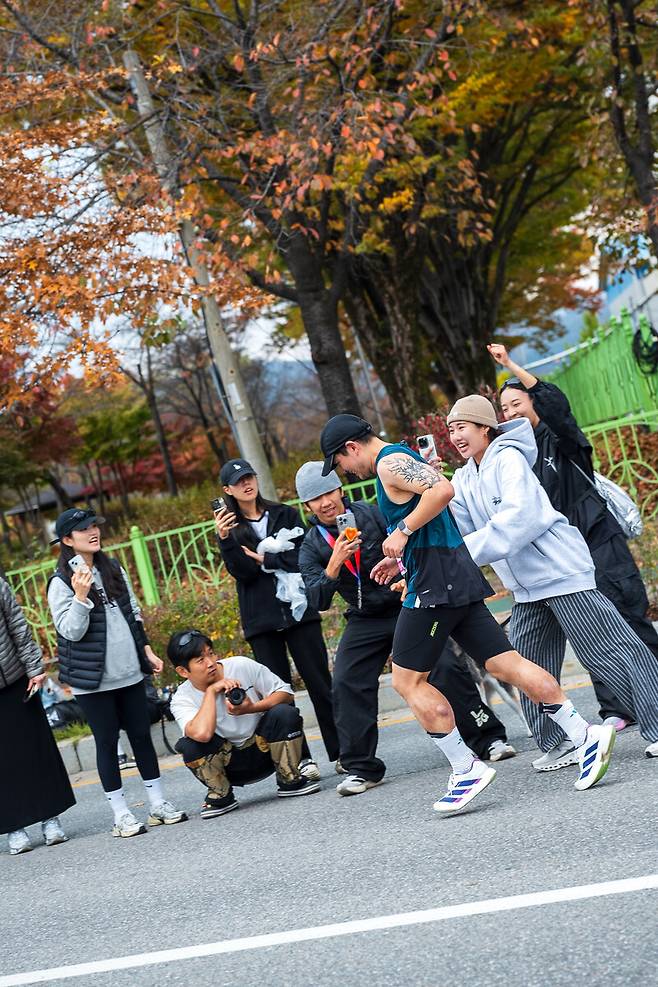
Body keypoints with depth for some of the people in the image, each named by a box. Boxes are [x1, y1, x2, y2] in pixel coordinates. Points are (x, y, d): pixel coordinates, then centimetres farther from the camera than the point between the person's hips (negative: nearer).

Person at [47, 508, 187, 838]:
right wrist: (81, 596, -27)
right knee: (107, 742, 2)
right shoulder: (62, 584, -9)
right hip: (93, 679, -5)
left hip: (128, 672, 5)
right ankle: (121, 814, 9)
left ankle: (158, 803, 18)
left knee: (141, 735, 8)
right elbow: (70, 631, -15)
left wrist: (146, 650, 13)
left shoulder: (113, 569, 8)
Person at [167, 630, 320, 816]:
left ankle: (290, 781, -6)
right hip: (229, 764, -1)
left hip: (263, 750, 1)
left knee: (284, 713, -27)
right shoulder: (182, 699, -15)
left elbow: (286, 693, -8)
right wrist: (211, 691, -27)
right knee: (189, 746, -29)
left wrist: (252, 708, -25)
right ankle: (221, 796, -3)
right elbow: (202, 733, -36)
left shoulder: (241, 666, -12)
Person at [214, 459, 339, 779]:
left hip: (299, 610, 0)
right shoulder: (230, 528, 8)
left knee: (320, 684, 0)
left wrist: (264, 560, -7)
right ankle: (301, 760, 4)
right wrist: (224, 540, -20)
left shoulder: (286, 515, 9)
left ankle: (342, 753, 4)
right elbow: (242, 572, -8)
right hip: (262, 620, 0)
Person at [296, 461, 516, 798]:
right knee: (347, 684, -13)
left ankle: (488, 739, 0)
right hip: (365, 621, 2)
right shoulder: (312, 546, -5)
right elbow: (318, 601, -14)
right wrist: (334, 565, -31)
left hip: (408, 605, -2)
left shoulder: (373, 514, -9)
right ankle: (360, 768, -2)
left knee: (447, 666, -13)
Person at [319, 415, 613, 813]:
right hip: (459, 579, 10)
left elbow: (442, 490, -26)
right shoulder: (405, 459, 23)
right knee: (505, 663, 4)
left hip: (434, 585, -10)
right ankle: (586, 736, -1)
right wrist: (401, 557, 24)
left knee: (408, 679, -1)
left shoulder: (390, 462, -9)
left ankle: (467, 769, -1)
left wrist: (403, 531, -19)